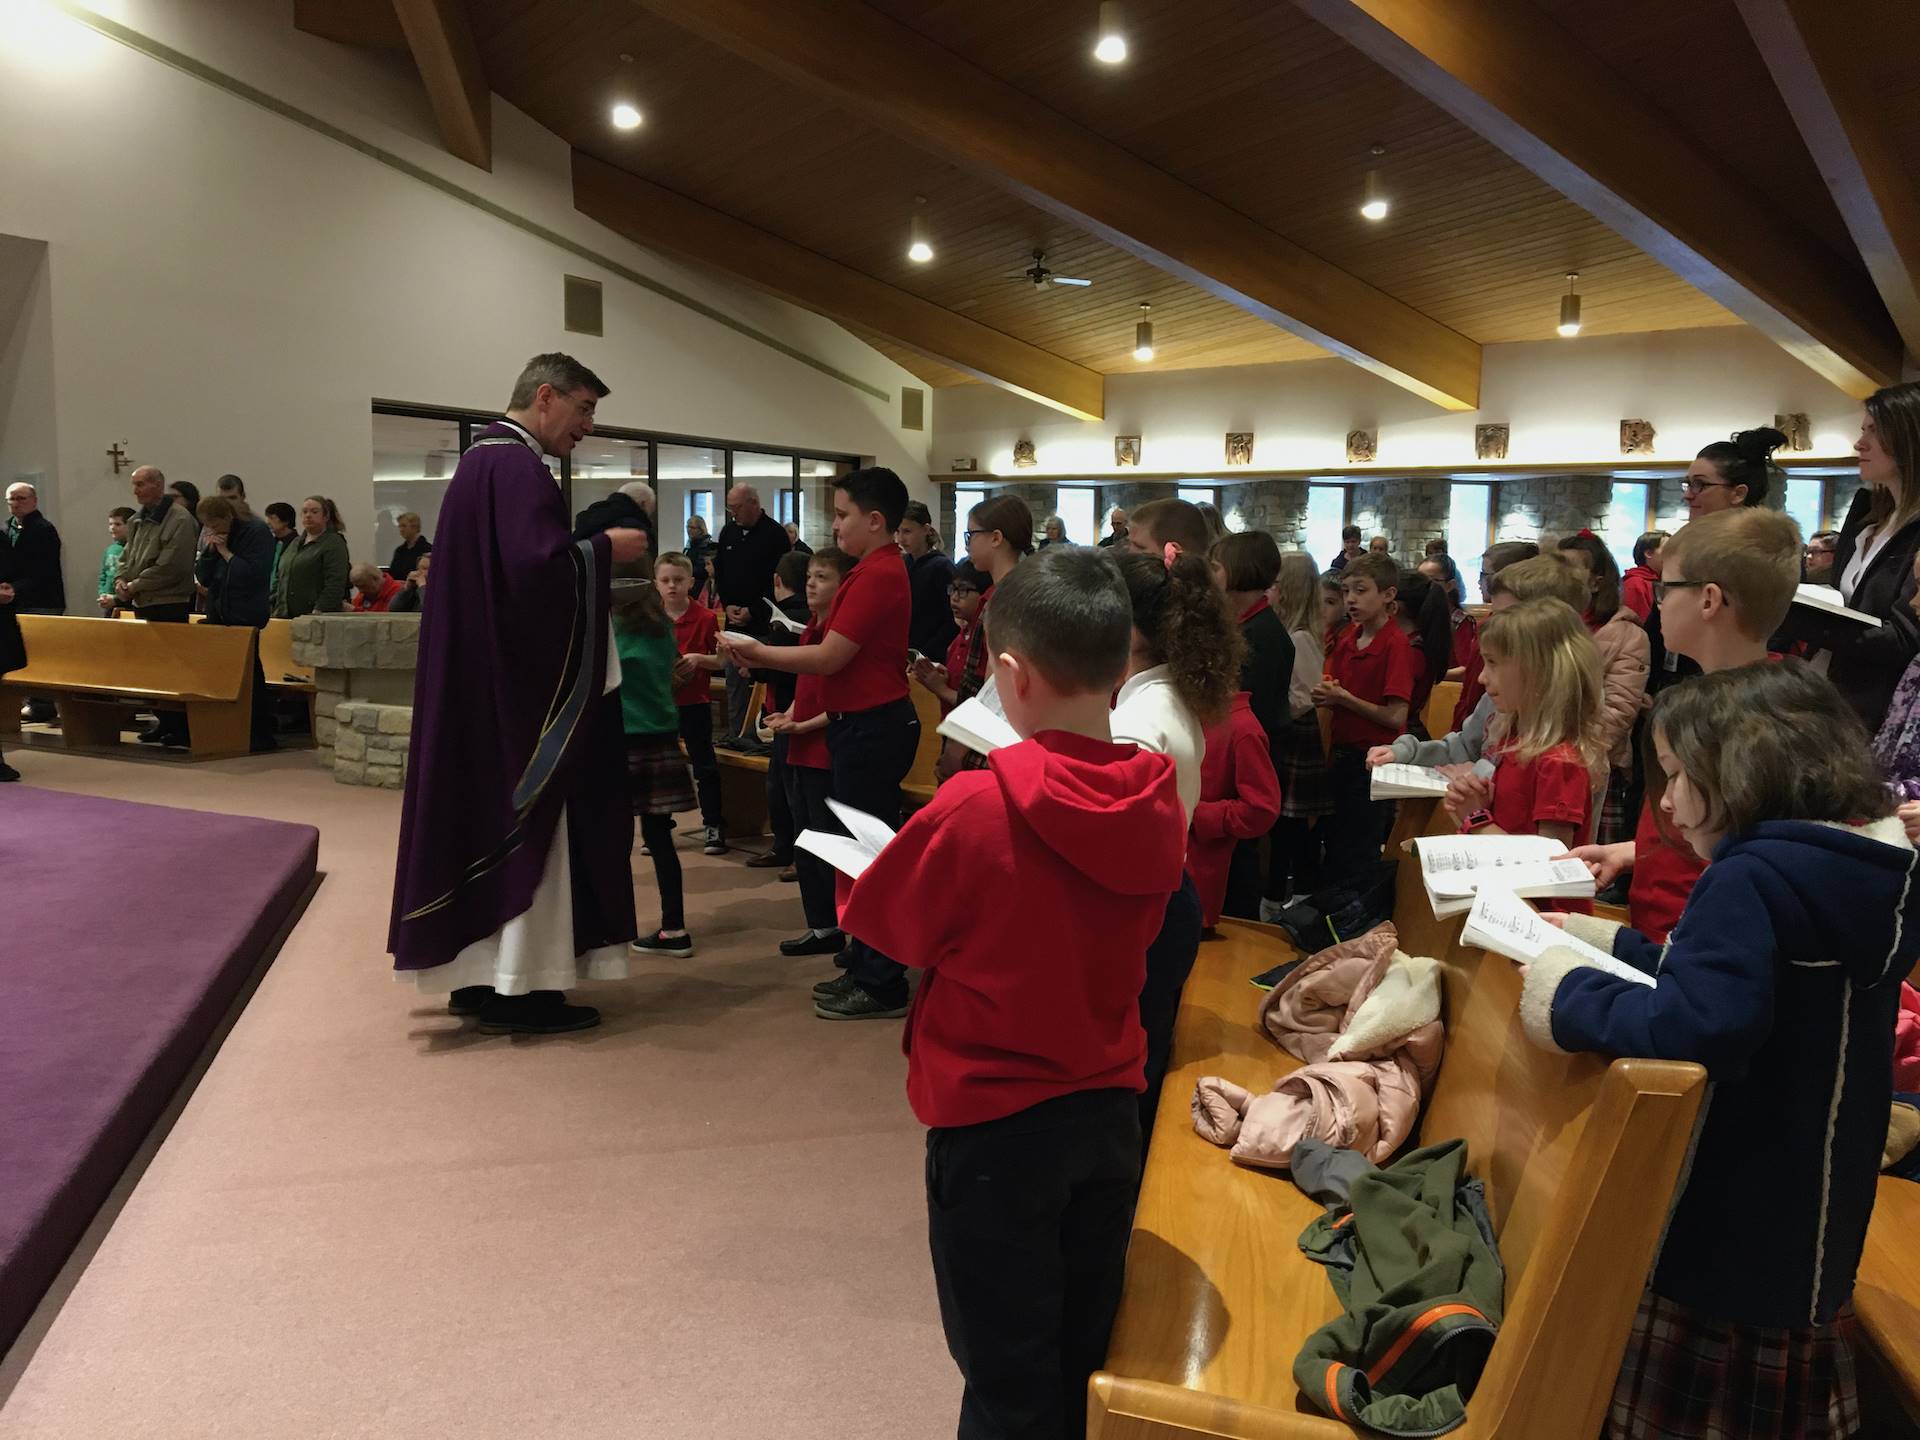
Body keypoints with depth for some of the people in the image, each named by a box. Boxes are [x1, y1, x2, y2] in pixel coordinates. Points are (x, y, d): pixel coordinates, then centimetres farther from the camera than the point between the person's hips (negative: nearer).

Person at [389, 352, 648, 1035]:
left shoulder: (480, 458, 17)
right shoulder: (517, 466, -15)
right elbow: (538, 565, -28)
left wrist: (586, 549, 15)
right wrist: (604, 548, -13)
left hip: (476, 677, 10)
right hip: (516, 681, -10)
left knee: (488, 817, 13)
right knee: (528, 822, -4)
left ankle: (475, 971, 20)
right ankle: (516, 987, 3)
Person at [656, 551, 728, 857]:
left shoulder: (705, 618, -6)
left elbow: (721, 660, -2)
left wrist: (698, 658, -19)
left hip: (695, 703, -3)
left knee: (705, 765, 3)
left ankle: (714, 827, 13)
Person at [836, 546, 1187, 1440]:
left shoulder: (974, 810, -23)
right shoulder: (1157, 803, -7)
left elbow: (877, 920, -8)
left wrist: (861, 878, 12)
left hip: (996, 1125, -5)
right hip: (1109, 1110, 5)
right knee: (1087, 1359, 23)